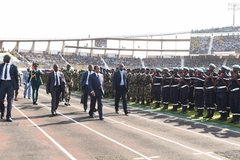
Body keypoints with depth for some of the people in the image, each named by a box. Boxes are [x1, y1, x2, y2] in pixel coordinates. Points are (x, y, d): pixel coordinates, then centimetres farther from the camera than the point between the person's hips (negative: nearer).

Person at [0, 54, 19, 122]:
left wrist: (17, 87, 0)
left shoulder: (14, 67, 5)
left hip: (10, 83, -2)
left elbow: (16, 77, 5)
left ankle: (8, 117, -5)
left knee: (10, 100, -7)